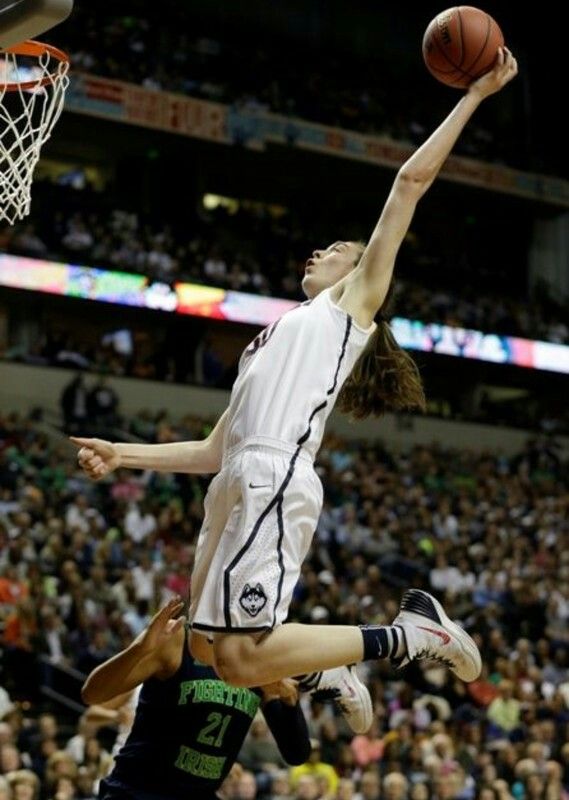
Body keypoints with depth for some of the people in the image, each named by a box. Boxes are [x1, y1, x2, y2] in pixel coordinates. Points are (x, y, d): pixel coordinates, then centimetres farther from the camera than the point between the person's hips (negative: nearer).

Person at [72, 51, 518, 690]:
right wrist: (124, 455, 24)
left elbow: (411, 180, 6)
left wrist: (473, 95, 7)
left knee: (241, 661, -19)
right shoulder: (280, 339, 33)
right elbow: (214, 450, 30)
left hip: (274, 481, -9)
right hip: (238, 485, 9)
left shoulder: (355, 299, 14)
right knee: (206, 651, 8)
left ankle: (408, 633, -8)